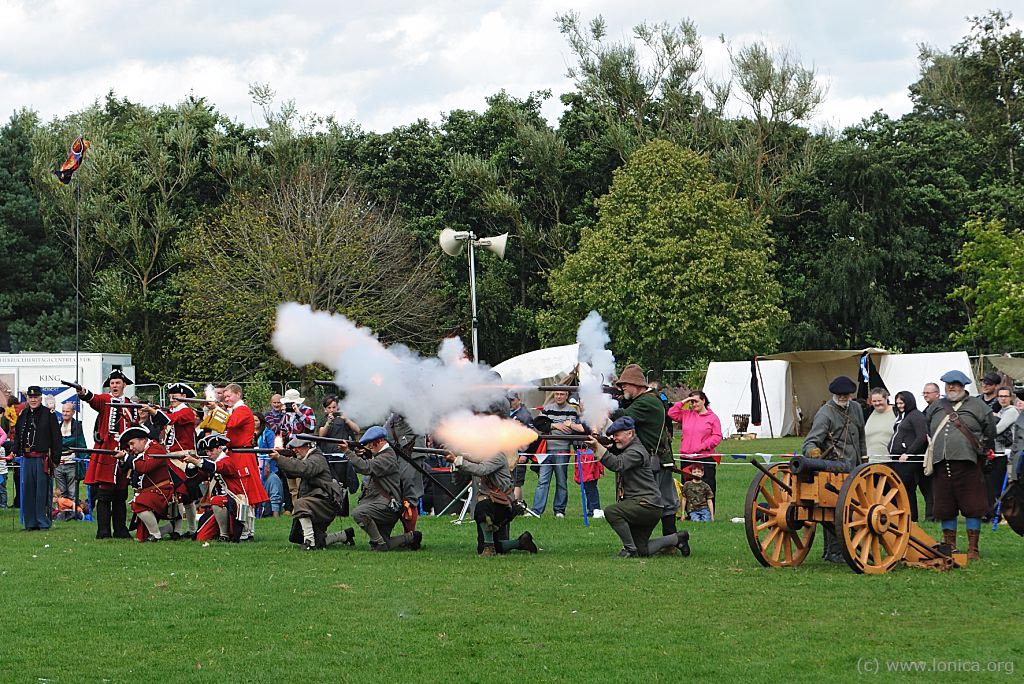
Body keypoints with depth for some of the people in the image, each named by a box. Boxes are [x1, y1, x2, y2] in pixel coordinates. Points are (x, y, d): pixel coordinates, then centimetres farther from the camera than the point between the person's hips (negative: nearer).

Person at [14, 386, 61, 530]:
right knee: (28, 491, 6)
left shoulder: (49, 414, -1)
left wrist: (55, 459, -7)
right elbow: (18, 436, 22)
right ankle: (30, 522, 13)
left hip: (43, 458, -5)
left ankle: (43, 522, 2)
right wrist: (15, 452, 9)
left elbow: (56, 438, -3)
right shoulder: (23, 415, 13)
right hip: (27, 458, 5)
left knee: (42, 491, -4)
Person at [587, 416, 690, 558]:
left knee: (611, 512, -28)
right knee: (643, 551, 12)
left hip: (647, 505, -10)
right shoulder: (622, 449, 17)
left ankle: (630, 549, -16)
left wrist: (598, 447, -35)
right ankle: (677, 539, 28)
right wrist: (597, 446, -7)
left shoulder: (636, 452, -16)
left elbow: (617, 464, -29)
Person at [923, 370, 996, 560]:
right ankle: (949, 546, 18)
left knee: (972, 508, -3)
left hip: (967, 464, -4)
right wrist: (932, 448, 20)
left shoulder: (977, 405, 5)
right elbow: (925, 428, 29)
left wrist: (980, 448, 7)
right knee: (945, 509, 7)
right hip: (941, 465, 4)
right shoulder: (936, 407, 16)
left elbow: (990, 430, 9)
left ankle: (973, 549, 4)